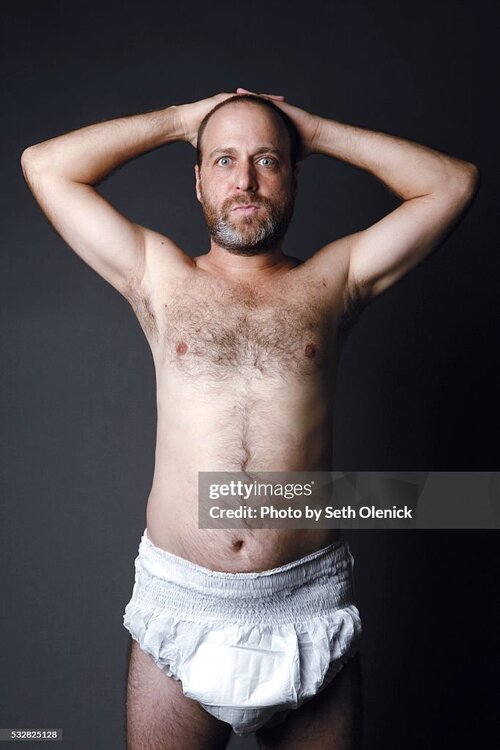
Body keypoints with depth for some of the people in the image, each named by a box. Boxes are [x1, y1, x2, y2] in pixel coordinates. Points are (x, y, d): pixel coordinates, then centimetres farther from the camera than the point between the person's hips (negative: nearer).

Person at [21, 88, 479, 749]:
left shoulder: (332, 280, 7)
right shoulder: (159, 277, 8)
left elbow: (455, 182, 6)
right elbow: (44, 165, 8)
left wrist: (317, 132, 9)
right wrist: (180, 120, 11)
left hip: (311, 608, 0)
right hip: (178, 605, 0)